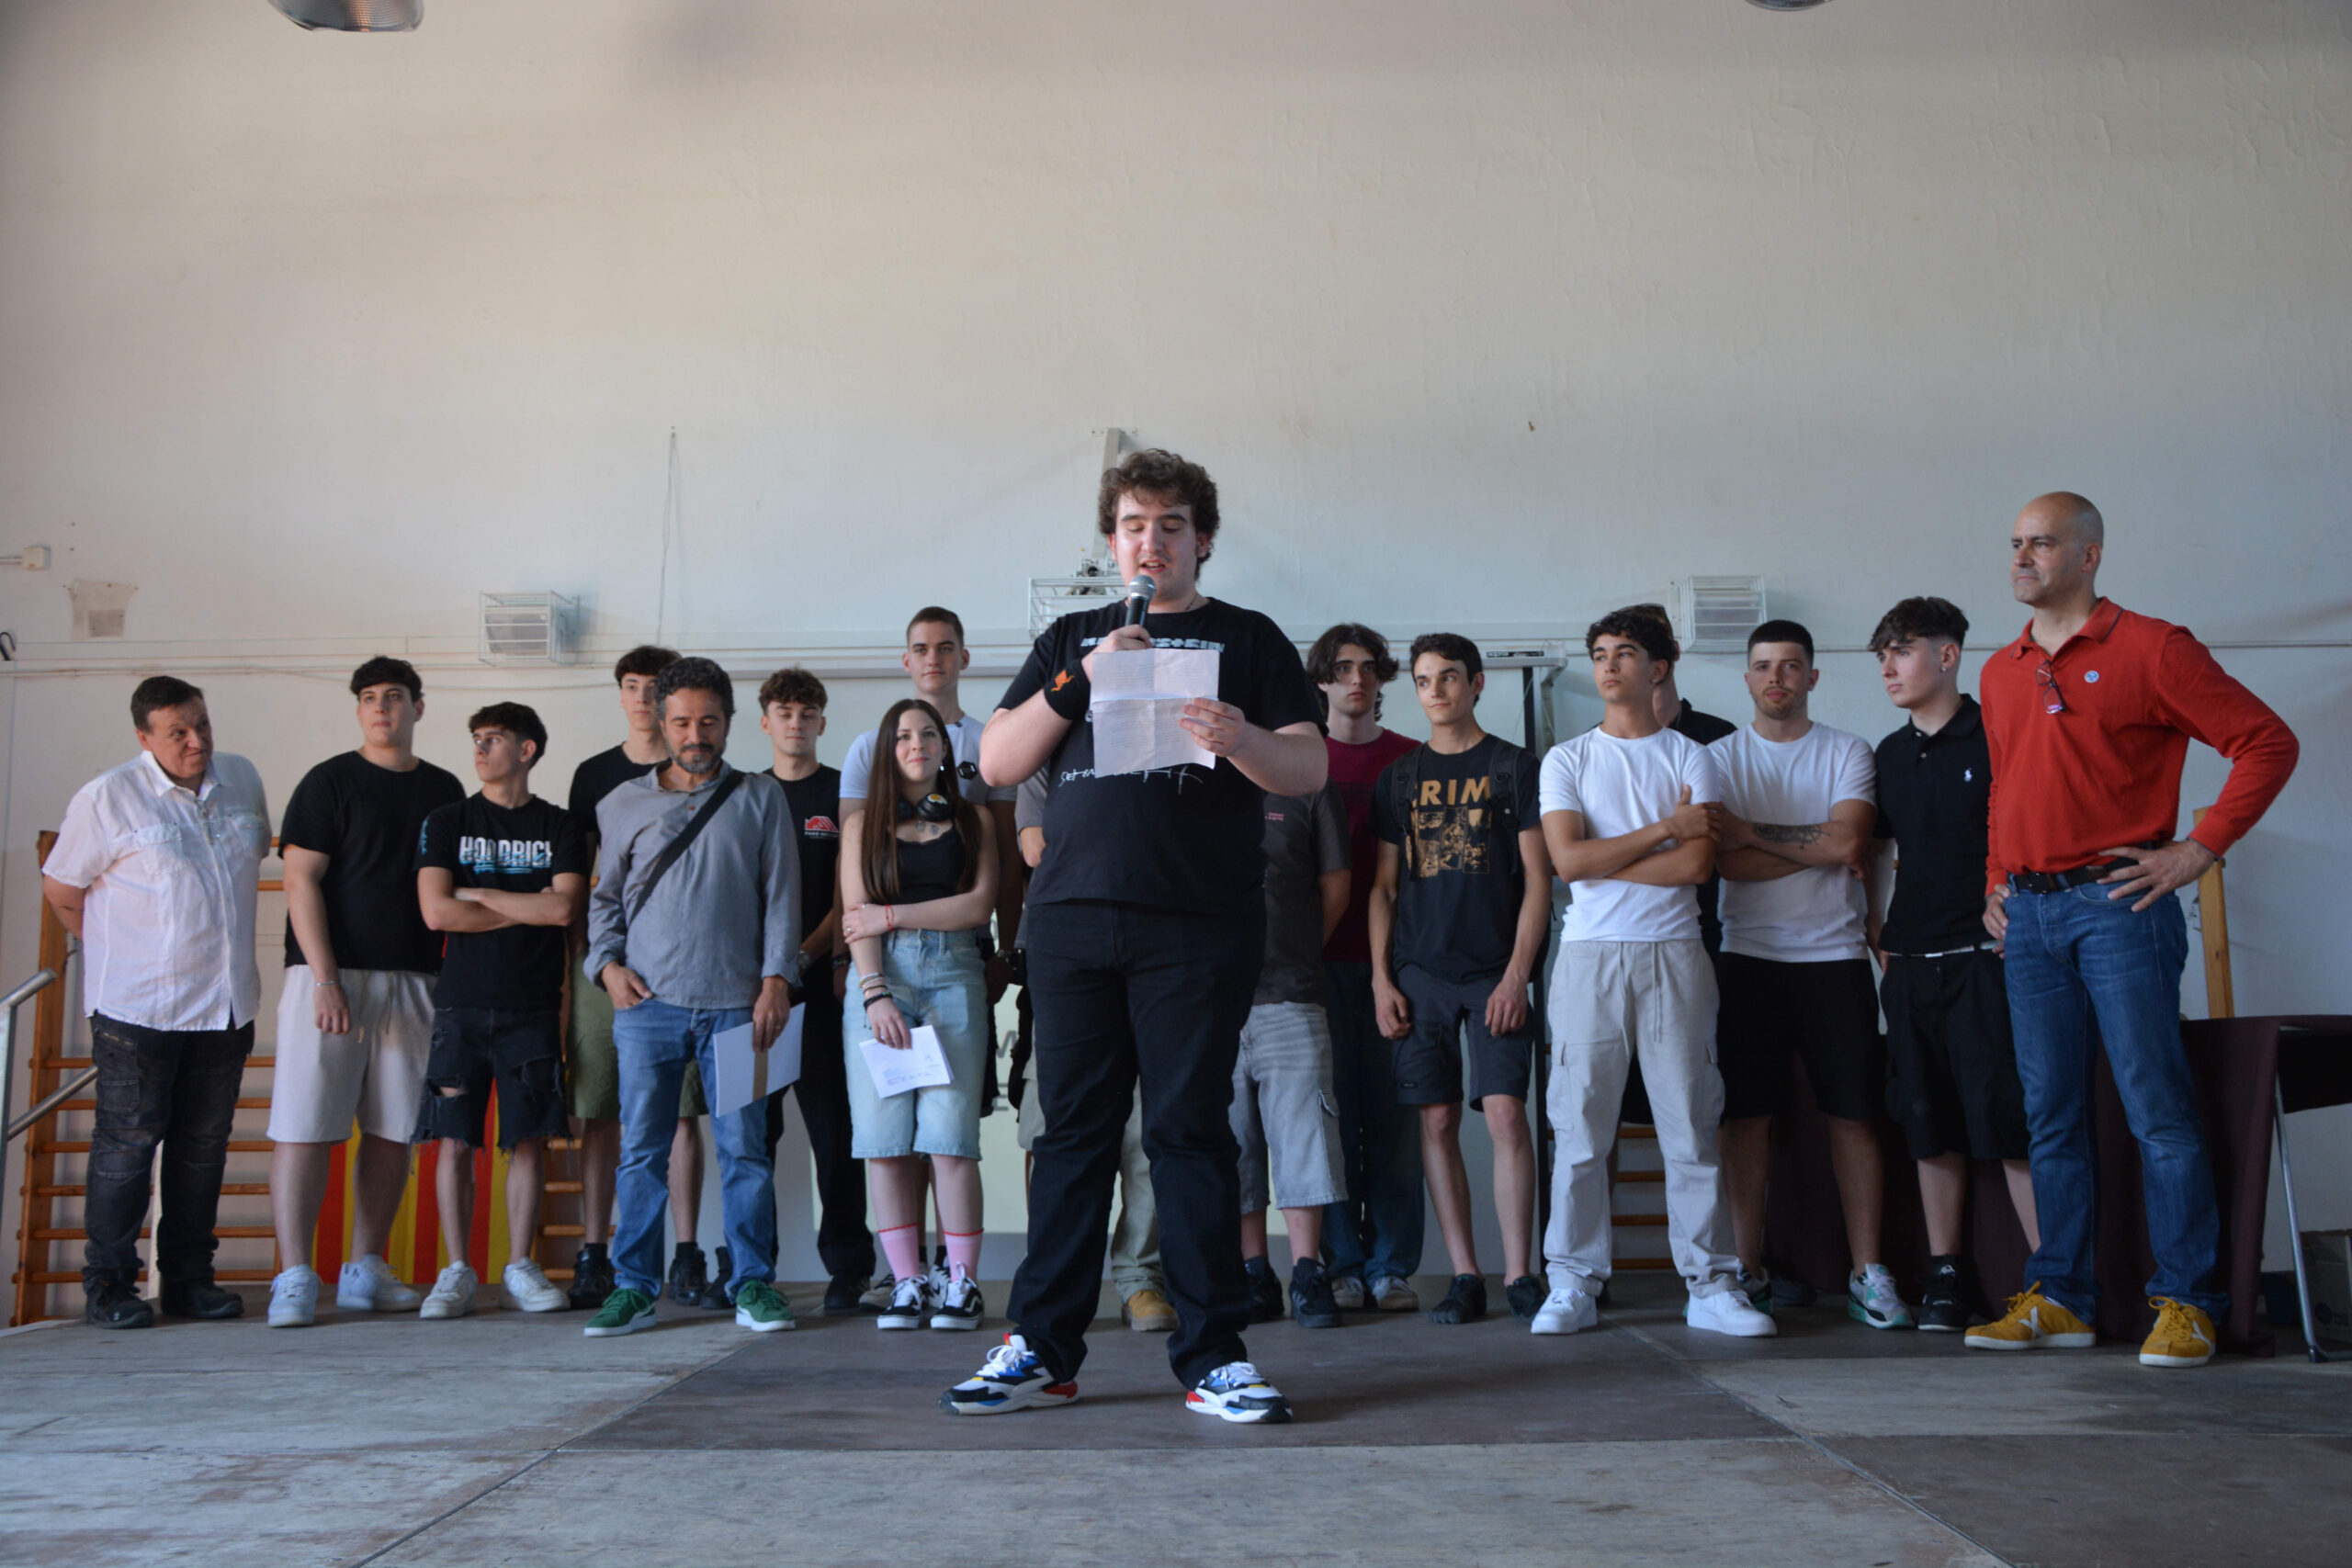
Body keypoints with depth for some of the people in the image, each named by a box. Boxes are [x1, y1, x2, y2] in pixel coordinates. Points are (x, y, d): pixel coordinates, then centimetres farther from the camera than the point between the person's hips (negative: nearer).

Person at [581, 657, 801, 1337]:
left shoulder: (759, 800, 10)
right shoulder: (624, 804, 13)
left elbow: (781, 896, 7)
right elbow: (604, 897, 18)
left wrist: (776, 980, -3)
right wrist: (608, 964, 2)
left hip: (735, 1002, -1)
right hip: (647, 1002, 1)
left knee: (744, 1147, -2)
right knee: (641, 1148, 1)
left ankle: (752, 1283, 6)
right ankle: (633, 1287, 8)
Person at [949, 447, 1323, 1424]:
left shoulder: (1247, 639, 12)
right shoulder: (1070, 640, 19)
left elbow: (1310, 768, 2)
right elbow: (997, 764, 9)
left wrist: (1241, 739, -20)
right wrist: (1079, 683, -5)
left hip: (1198, 923, -2)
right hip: (1073, 917, 2)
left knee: (1191, 1130, -2)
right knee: (1073, 1128, 5)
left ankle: (1212, 1355, 4)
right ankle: (1042, 1350, 12)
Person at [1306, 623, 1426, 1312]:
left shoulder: (1411, 759, 11)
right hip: (1320, 961, 0)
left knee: (1393, 1112, 0)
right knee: (1332, 1108, 0)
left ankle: (1391, 1266, 6)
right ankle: (1341, 1264, 6)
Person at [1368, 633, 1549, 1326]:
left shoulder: (1513, 767, 4)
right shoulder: (1398, 777, 13)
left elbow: (1537, 879, 1)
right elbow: (1384, 886, 14)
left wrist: (1517, 974, -8)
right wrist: (1381, 978, 4)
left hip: (1495, 974, -3)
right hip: (1420, 973, 3)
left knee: (1504, 1112, -10)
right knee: (1437, 1121, 1)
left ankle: (1518, 1275, -1)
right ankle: (1464, 1276, 8)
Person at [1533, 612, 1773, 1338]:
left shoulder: (1691, 757, 9)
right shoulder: (1567, 760, 10)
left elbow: (1697, 863, -5)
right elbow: (1568, 860, -5)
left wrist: (1603, 861, -6)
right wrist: (1665, 828, -4)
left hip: (1673, 953, 0)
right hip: (1590, 953, 0)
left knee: (1692, 1125, 1)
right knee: (1580, 1125, -1)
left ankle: (1710, 1284, 8)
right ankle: (1573, 1284, 6)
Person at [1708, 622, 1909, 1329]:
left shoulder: (1847, 753, 7)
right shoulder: (1719, 757, 7)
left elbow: (1847, 841, -9)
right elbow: (1724, 861, -7)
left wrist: (1752, 831, -7)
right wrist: (1816, 847, -9)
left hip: (1834, 955, 0)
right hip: (1749, 957, 0)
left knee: (1854, 1113, 0)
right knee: (1747, 1116, -1)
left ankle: (1868, 1276, 6)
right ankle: (1750, 1271, 7)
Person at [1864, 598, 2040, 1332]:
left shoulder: (1997, 736, -5)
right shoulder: (1891, 754, 15)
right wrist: (1874, 932, 15)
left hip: (1983, 959, -6)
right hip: (1911, 964, 6)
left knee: (2007, 1123, -9)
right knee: (1932, 1131, 9)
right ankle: (1944, 1276, 15)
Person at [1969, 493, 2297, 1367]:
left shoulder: (2149, 648, -3)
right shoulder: (2001, 673, 16)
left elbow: (2267, 743, -4)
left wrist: (2199, 850, -10)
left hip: (2117, 904, -6)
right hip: (2029, 914, 6)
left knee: (2158, 1110, -4)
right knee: (2050, 1117, 8)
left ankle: (2185, 1304, 4)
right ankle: (2057, 1298, 15)